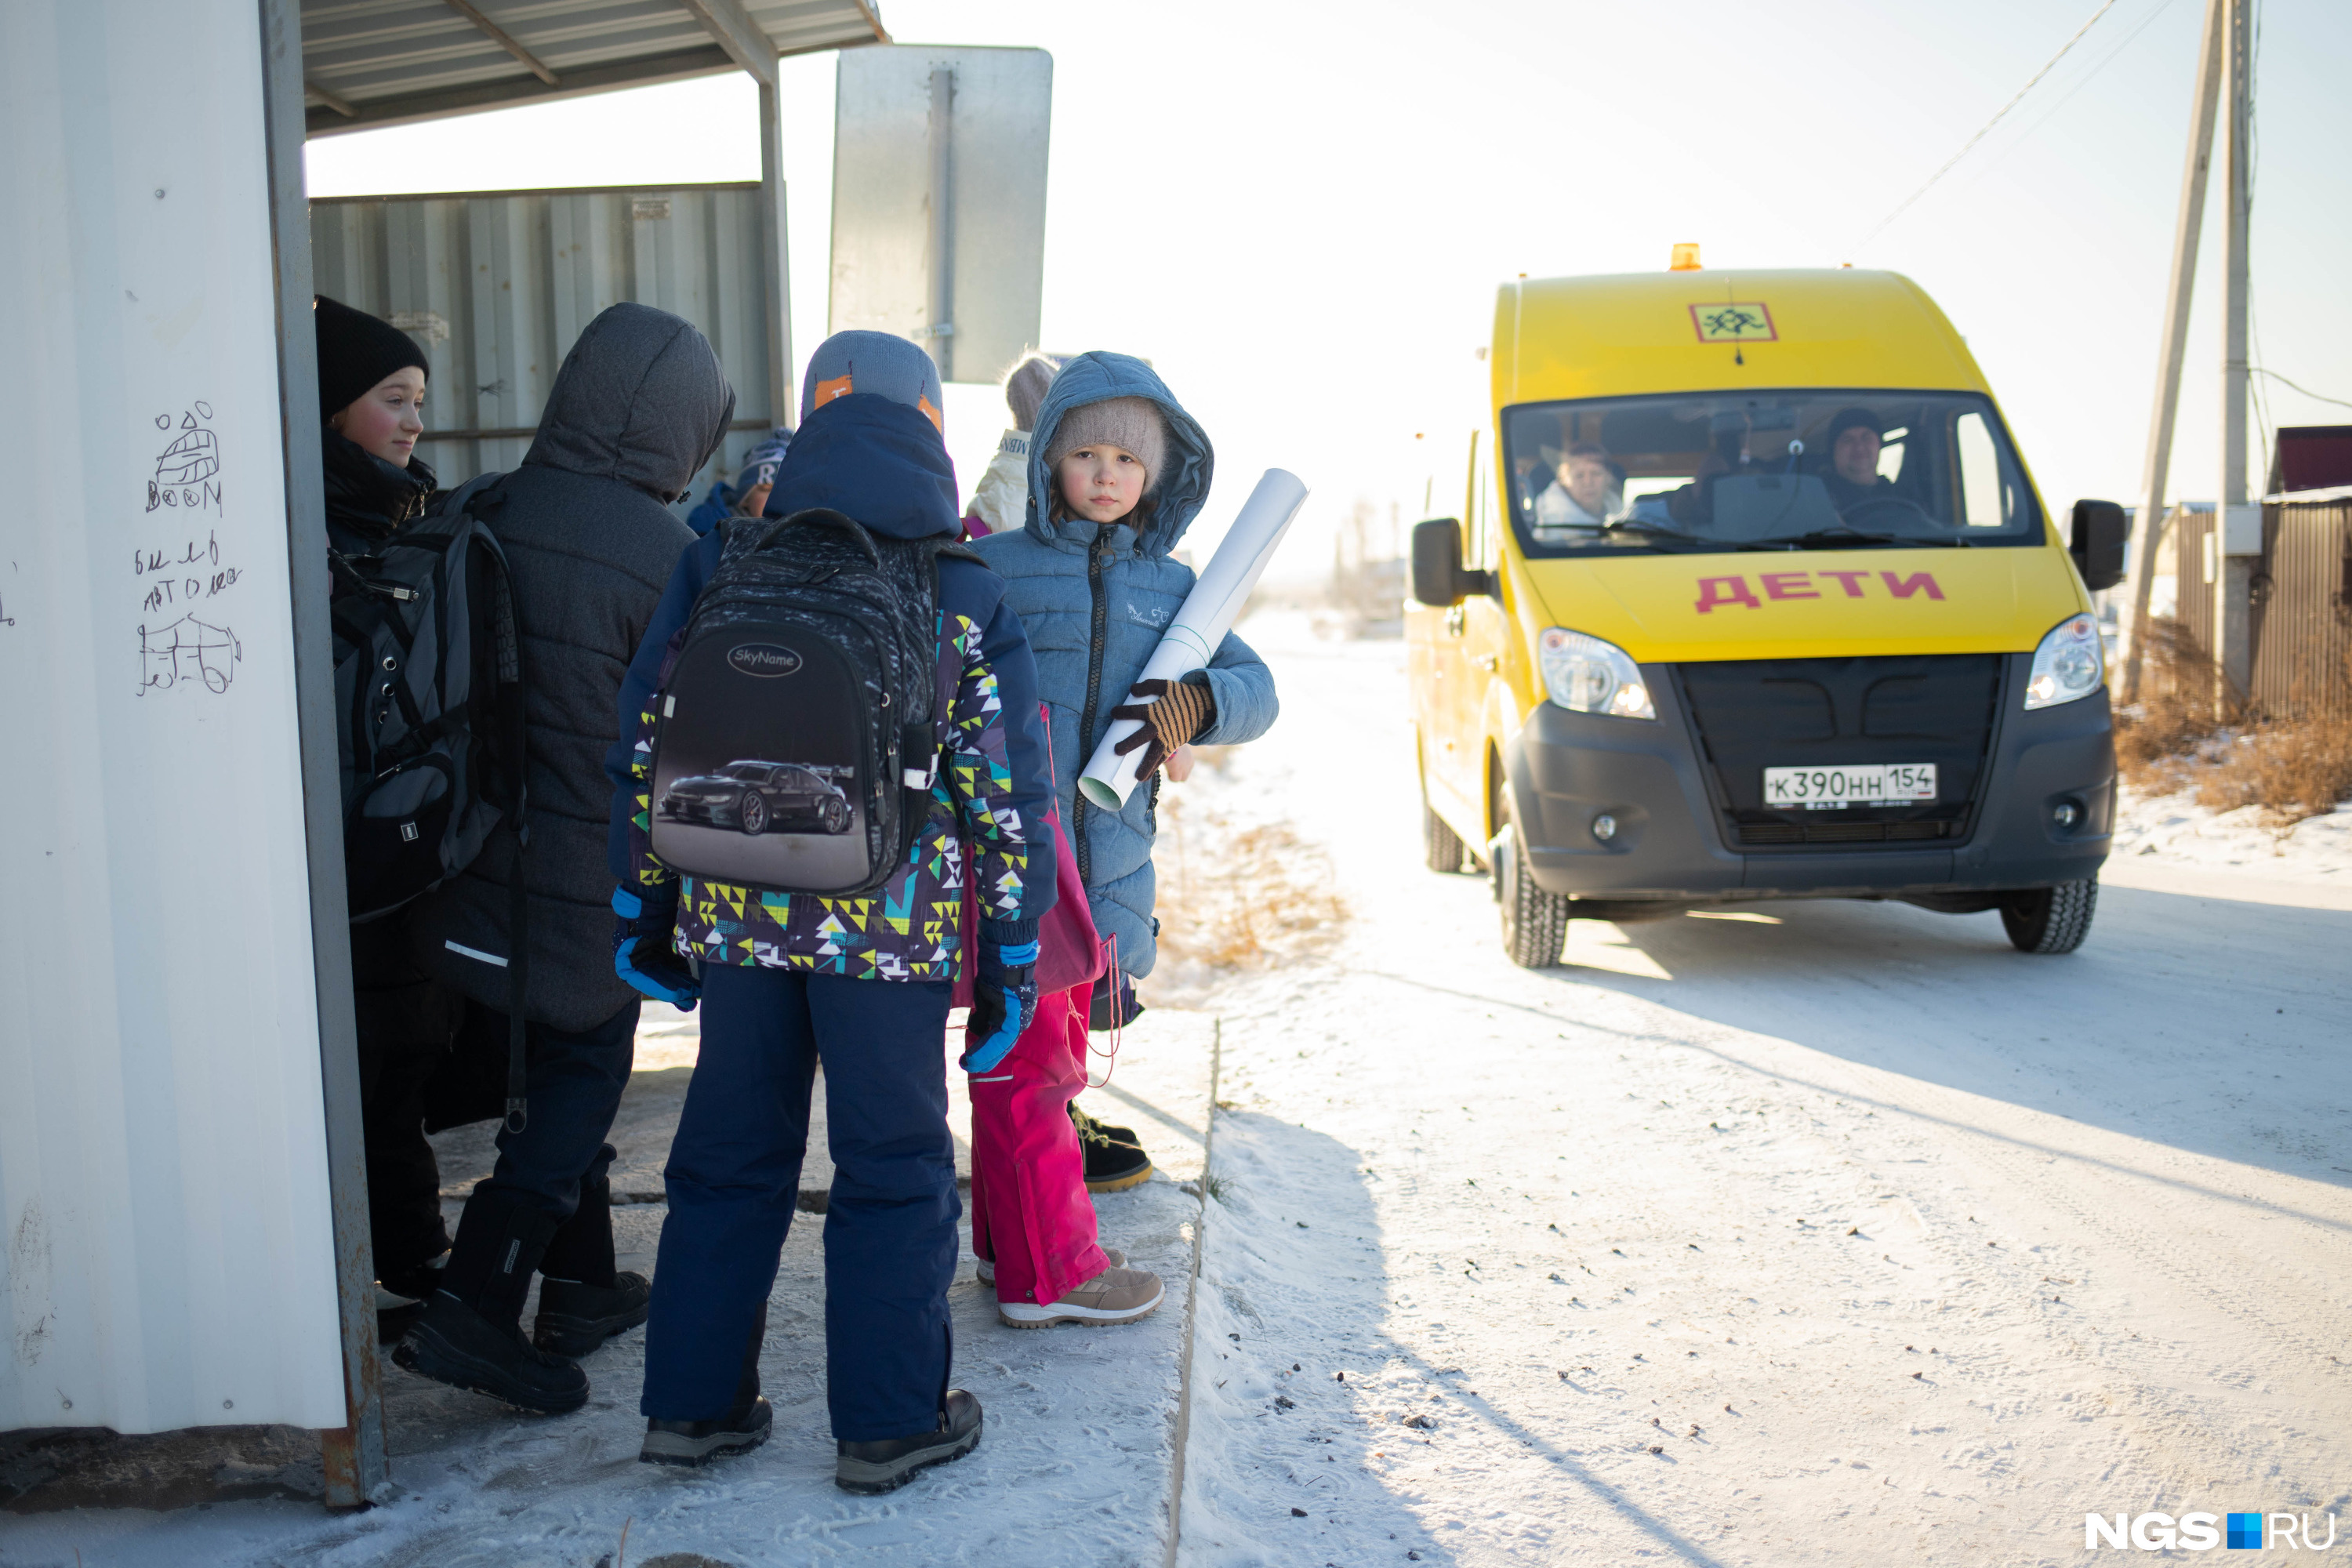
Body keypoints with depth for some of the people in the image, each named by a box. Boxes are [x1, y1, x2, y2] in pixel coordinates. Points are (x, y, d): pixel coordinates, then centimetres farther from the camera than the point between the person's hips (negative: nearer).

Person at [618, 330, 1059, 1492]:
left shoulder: (717, 572, 4)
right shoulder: (966, 599, -2)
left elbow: (643, 751, 7)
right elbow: (1011, 795, -3)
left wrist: (643, 907, 15)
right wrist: (1011, 959, 4)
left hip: (734, 915, 3)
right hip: (894, 927, -3)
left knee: (729, 1155, 16)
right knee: (894, 1168, 10)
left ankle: (693, 1401, 26)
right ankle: (888, 1419, 19)